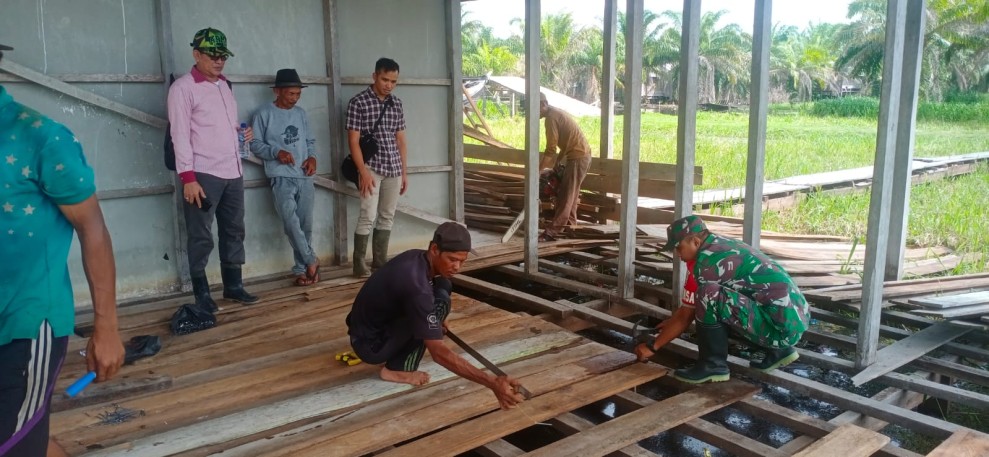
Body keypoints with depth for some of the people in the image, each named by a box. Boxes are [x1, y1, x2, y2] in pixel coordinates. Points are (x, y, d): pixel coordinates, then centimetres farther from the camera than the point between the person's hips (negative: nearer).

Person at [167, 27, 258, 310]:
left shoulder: (224, 86, 16)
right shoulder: (183, 88, -6)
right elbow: (180, 135, -12)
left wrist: (243, 131, 6)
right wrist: (188, 177, -18)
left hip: (233, 173, 7)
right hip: (203, 174, -7)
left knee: (234, 231, 12)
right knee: (201, 236, 0)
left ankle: (233, 285, 22)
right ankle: (201, 293, 9)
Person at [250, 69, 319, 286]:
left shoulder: (301, 114, 13)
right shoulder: (264, 114, -2)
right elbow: (255, 144, -3)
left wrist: (312, 157, -1)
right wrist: (276, 152, -19)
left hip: (304, 177, 5)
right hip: (281, 178, -4)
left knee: (305, 224, 5)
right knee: (291, 222, -17)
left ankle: (302, 269, 16)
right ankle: (311, 260, 0)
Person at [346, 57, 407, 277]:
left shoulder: (396, 104, 10)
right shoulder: (358, 102, -7)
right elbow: (353, 140, -10)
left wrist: (404, 171, 11)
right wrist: (363, 172, -16)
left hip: (394, 169, 6)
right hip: (371, 168, -6)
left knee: (387, 217, 9)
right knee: (368, 216, -9)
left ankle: (380, 260, 18)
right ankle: (359, 263, 1)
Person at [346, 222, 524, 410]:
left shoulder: (417, 257, -5)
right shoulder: (415, 285, -32)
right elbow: (439, 353, -35)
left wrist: (436, 320, 13)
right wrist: (492, 383, -38)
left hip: (377, 323, 9)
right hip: (370, 344, -9)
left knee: (443, 285, 1)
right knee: (440, 301, -23)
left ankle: (400, 350, 8)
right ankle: (397, 369, -9)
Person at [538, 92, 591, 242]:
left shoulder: (551, 117, -15)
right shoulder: (557, 113, 16)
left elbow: (551, 149, -17)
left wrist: (537, 170, -12)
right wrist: (556, 164, 16)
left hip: (577, 157, -10)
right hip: (582, 155, 10)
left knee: (565, 196, -10)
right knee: (571, 194, 15)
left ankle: (552, 232, -10)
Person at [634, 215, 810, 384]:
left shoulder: (709, 261, -16)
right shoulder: (720, 246, 12)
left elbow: (686, 316, -8)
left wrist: (652, 347, 2)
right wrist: (668, 323, 29)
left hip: (780, 325, -10)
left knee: (709, 295, -22)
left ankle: (713, 364, -5)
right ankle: (778, 351, 21)